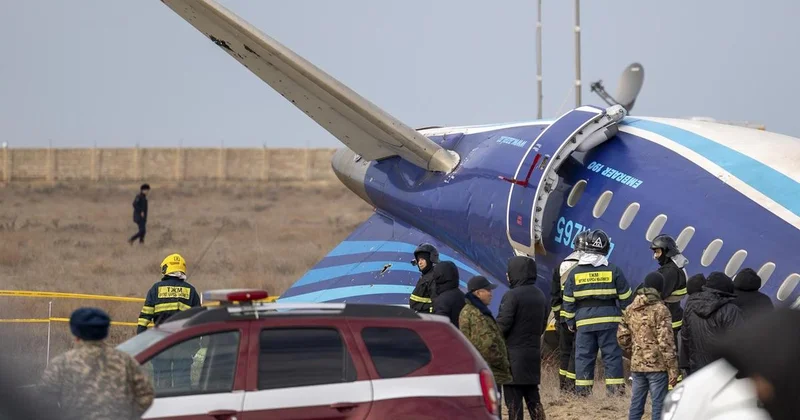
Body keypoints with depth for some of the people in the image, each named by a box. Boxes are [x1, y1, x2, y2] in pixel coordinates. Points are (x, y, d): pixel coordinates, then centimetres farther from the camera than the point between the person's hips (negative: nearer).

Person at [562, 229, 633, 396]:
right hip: (609, 319, -1)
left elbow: (568, 301, 7)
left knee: (584, 355, 5)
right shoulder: (613, 271, 0)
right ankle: (615, 387, -1)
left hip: (584, 321, 1)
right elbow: (625, 297, 3)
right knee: (612, 354, 2)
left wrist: (570, 321, 16)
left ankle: (582, 388, 3)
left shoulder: (575, 272, 4)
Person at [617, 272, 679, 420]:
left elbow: (622, 337, 10)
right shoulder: (660, 310, -11)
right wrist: (673, 368, -12)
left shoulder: (630, 309, 7)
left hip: (637, 365, 6)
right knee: (658, 404, -2)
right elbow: (666, 341, -15)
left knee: (636, 403, 12)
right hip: (657, 365, -6)